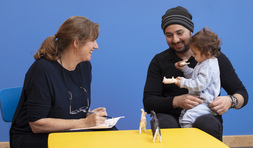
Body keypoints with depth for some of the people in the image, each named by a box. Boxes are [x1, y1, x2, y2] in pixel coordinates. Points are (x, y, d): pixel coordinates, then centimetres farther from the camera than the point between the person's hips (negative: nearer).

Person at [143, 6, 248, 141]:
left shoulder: (215, 57, 7)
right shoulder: (159, 61, 10)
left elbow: (242, 93, 9)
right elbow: (148, 102, 1)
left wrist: (230, 101, -17)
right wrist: (176, 101, -18)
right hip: (172, 117, 0)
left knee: (207, 124, -35)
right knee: (164, 123, -35)